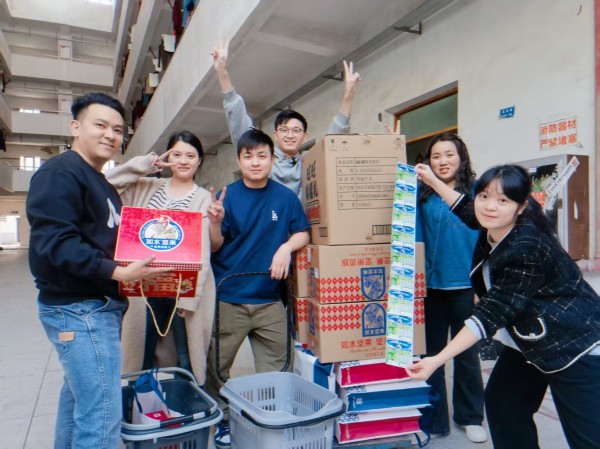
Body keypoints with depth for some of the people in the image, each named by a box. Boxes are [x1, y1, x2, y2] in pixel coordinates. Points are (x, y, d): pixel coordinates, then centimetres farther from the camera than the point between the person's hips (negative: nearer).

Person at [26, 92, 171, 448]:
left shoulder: (103, 185, 18)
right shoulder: (59, 173, -12)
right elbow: (55, 242, -24)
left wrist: (141, 260, 12)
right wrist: (118, 272, -29)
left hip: (101, 306, 10)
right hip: (80, 309, -10)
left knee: (79, 395, 22)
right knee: (102, 416, -8)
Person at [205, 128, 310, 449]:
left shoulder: (285, 197, 1)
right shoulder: (227, 197, -2)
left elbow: (303, 233, 6)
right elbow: (215, 247, 0)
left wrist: (286, 247, -14)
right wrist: (215, 223, -20)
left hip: (270, 299, 1)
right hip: (229, 297, 0)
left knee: (274, 370, 11)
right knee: (217, 367, 11)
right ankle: (220, 421, 34)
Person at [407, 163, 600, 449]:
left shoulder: (526, 250, -30)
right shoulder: (494, 229, -6)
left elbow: (491, 313, -30)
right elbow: (467, 210, 19)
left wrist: (438, 360, -31)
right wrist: (433, 181, 22)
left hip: (575, 346, -9)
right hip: (530, 340, 9)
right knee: (500, 402, 9)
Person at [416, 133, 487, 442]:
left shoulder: (476, 191, -2)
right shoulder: (422, 195, 0)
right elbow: (414, 238, 1)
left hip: (466, 285, -1)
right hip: (431, 286, 1)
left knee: (467, 353, 15)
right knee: (430, 353, 12)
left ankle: (470, 417, 36)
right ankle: (433, 420, 30)